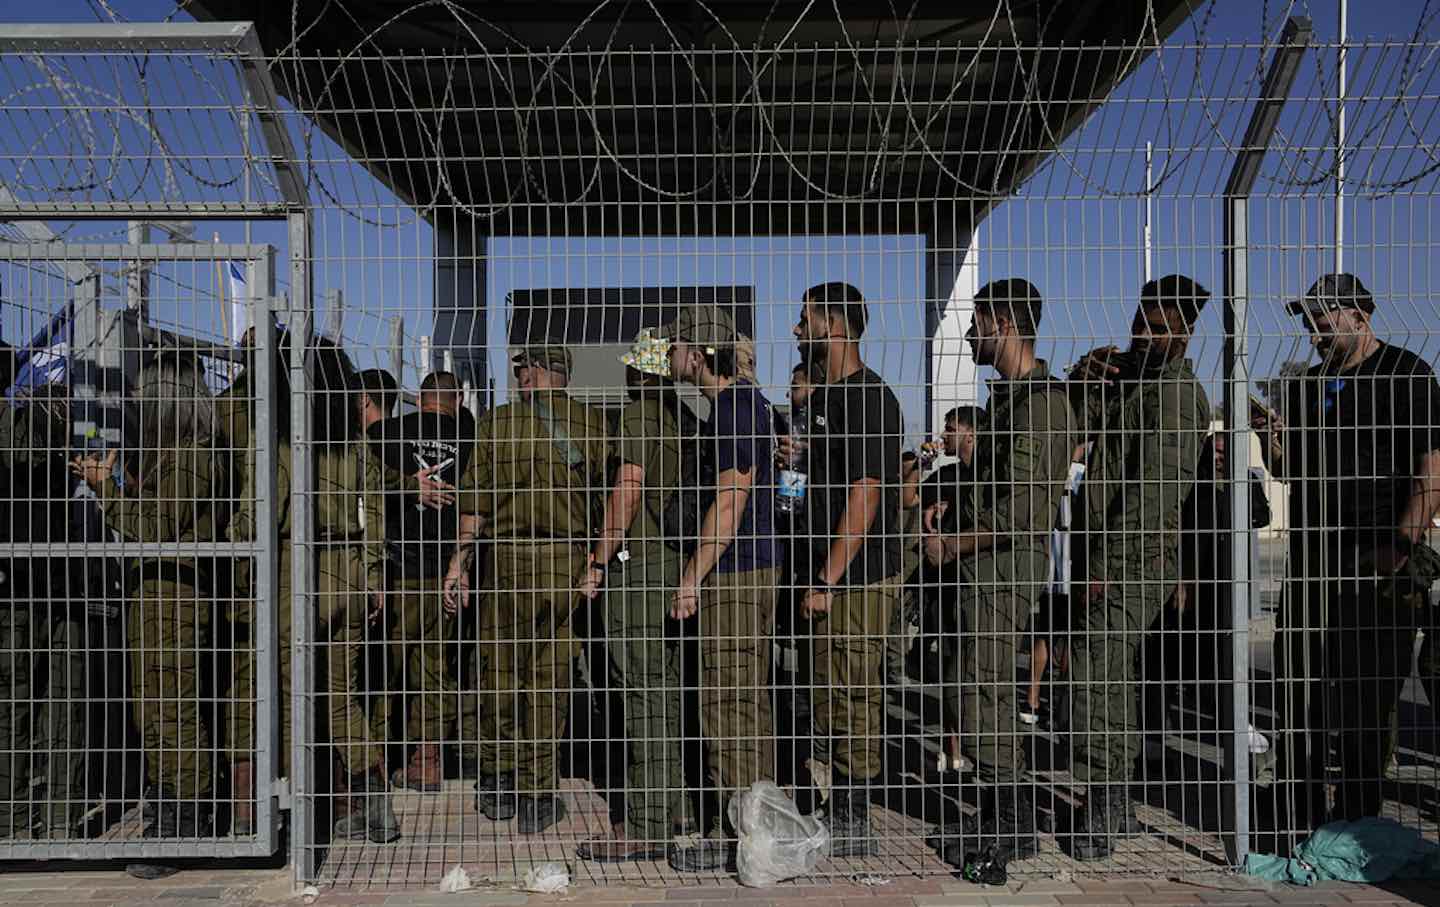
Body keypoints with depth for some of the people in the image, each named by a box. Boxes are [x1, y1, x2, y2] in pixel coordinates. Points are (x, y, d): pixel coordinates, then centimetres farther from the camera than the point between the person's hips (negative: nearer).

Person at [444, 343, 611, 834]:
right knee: (549, 678, 7)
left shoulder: (497, 423, 0)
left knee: (498, 671, 12)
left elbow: (475, 502, -1)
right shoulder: (593, 424, 3)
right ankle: (537, 796, 10)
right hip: (568, 561, 1)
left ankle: (497, 786, 22)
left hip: (508, 558, -1)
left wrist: (458, 564, 5)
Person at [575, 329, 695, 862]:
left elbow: (628, 488, -16)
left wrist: (598, 562, -11)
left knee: (644, 692, -7)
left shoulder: (639, 413, -8)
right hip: (678, 562, 8)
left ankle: (645, 827, -4)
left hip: (639, 563, -8)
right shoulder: (684, 417, 16)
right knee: (669, 689, 14)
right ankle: (671, 809, 22)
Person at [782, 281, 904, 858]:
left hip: (857, 579, -10)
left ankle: (852, 827, 6)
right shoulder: (822, 398, 18)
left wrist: (829, 581, -19)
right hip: (827, 577, 10)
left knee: (846, 700, -4)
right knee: (834, 703, 14)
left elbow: (865, 494, -18)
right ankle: (841, 817, 24)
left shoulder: (869, 397, -12)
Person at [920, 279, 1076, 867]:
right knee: (989, 694, 15)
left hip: (1007, 563, -11)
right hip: (991, 561, 11)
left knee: (978, 698, -6)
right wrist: (955, 511, 12)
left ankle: (1012, 830, 6)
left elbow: (1018, 514, -23)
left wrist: (952, 546, -13)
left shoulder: (1036, 403, -17)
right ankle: (1005, 821, 26)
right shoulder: (1009, 394, 16)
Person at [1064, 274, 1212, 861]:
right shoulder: (1125, 374, 16)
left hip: (1136, 559, -9)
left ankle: (1101, 807, -5)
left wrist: (1106, 565, -20)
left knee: (1097, 669, -13)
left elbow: (1153, 491, -18)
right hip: (1103, 551, 9)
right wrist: (1083, 386, -7)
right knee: (1110, 673, 14)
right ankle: (1118, 802, 25)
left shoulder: (1177, 393, -12)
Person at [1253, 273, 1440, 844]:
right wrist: (1271, 436, -1)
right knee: (1297, 683, 8)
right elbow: (1286, 471, 21)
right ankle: (1296, 809, 18)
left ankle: (1359, 819, 12)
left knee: (1365, 692, 0)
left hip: (1379, 564, -6)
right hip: (1312, 557, 6)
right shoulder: (1307, 384, 16)